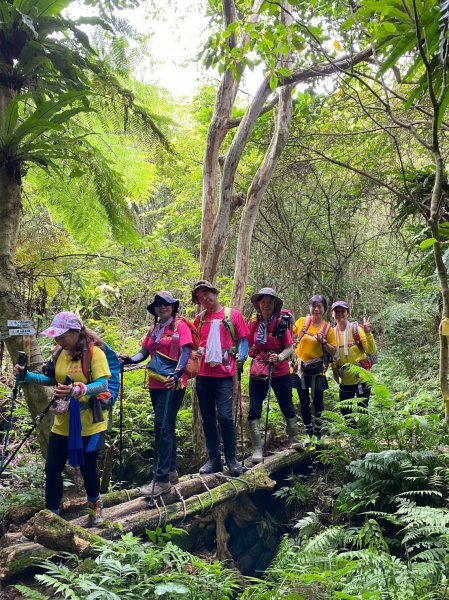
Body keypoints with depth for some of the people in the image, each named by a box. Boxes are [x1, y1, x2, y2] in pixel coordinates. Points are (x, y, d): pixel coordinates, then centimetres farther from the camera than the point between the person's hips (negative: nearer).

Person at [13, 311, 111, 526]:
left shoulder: (94, 352, -18)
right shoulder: (59, 353, 2)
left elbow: (102, 385, -25)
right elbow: (52, 380, 14)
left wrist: (77, 390, -41)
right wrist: (27, 375, 0)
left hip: (89, 424, -5)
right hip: (62, 423, 5)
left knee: (87, 468, 11)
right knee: (52, 468, 7)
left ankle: (94, 505, 39)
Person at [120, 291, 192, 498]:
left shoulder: (180, 326, -3)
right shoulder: (153, 329, 15)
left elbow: (185, 352, -13)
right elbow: (143, 353, 11)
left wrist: (177, 373, -27)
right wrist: (130, 359, -9)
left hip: (172, 384, -7)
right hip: (155, 384, 7)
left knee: (163, 428, -11)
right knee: (166, 428, 14)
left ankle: (162, 480, -7)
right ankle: (171, 471, 26)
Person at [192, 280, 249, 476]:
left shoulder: (233, 315, 3)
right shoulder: (199, 318, 13)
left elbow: (243, 339, 2)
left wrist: (241, 356, -12)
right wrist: (197, 350, 2)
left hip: (224, 374, -4)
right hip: (203, 375, 4)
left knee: (225, 417, -9)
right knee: (208, 419, 8)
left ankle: (231, 459, 7)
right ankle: (214, 459, 19)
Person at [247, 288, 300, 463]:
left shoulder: (281, 323, -4)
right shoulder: (253, 323, 0)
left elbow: (290, 348, -5)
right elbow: (247, 345, 8)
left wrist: (279, 357, -22)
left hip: (280, 371, -1)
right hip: (258, 371, 1)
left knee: (287, 407, 14)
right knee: (254, 411, -5)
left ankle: (294, 440, 35)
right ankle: (257, 451, 2)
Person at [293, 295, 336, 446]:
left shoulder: (328, 328, -4)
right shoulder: (302, 321, -1)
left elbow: (333, 352, -3)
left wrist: (323, 342, -18)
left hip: (317, 370, -1)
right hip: (301, 368, 2)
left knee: (318, 401, 5)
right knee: (304, 402, 9)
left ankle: (318, 434, 19)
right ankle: (308, 433, 22)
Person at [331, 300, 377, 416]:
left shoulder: (357, 329, -9)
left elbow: (372, 351, -14)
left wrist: (368, 333, -24)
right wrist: (334, 370, -2)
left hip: (361, 377, -4)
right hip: (345, 380, 4)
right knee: (345, 412, 12)